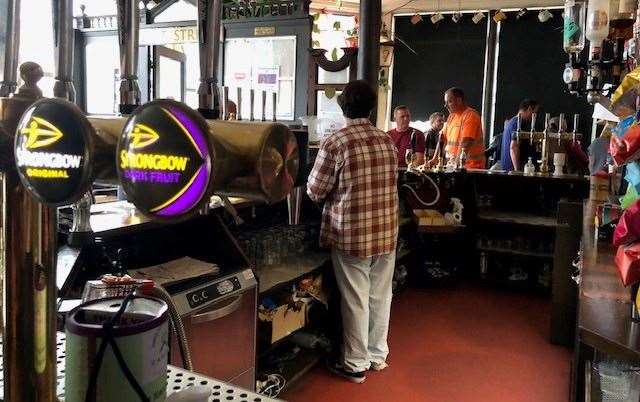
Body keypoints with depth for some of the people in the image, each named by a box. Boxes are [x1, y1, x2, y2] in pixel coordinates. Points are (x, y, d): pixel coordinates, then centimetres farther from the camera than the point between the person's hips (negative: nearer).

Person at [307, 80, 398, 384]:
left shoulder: (335, 142, -13)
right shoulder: (387, 141, 3)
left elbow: (314, 191, -7)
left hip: (351, 235, -5)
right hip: (386, 233, 5)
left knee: (355, 300, 6)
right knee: (380, 296, 16)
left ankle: (355, 365, 19)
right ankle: (378, 356, 32)